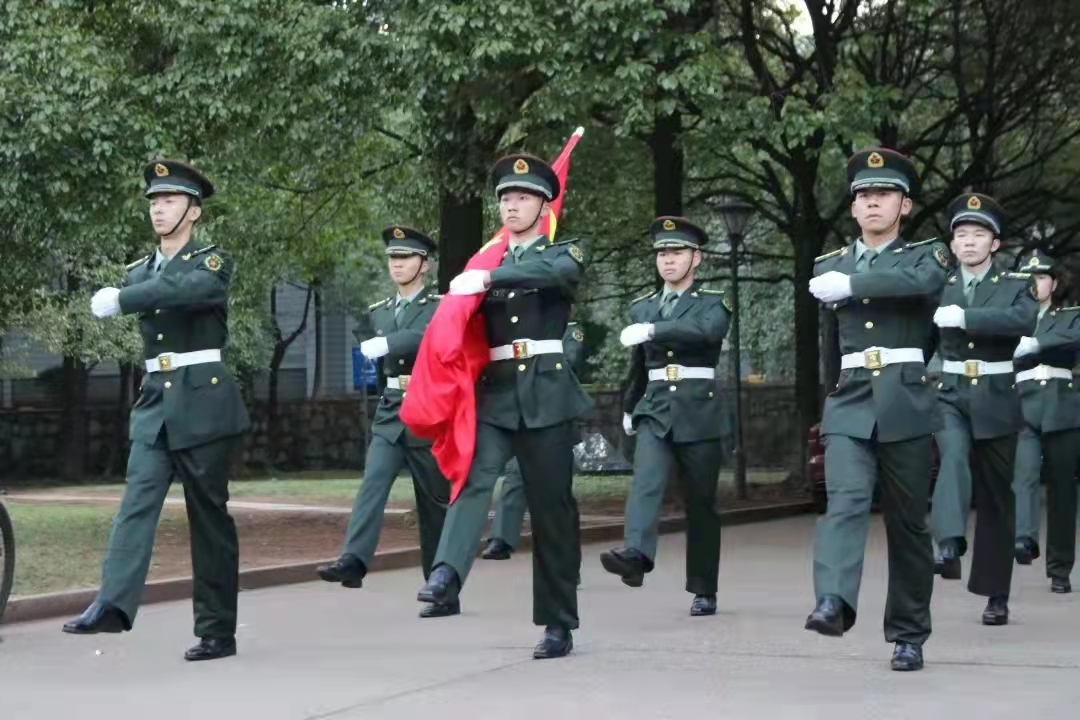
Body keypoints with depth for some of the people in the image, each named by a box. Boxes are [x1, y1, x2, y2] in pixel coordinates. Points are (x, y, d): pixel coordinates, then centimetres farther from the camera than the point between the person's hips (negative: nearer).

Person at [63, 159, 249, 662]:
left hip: (203, 401, -5)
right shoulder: (139, 272, 16)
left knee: (209, 514, -1)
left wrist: (121, 300, -27)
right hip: (153, 401, 5)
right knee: (137, 501, -11)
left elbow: (193, 288, -25)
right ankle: (113, 604, -24)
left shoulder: (212, 261, -3)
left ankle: (218, 629, 4)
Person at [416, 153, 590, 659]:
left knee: (552, 507, -1)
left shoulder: (564, 253, 6)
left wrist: (489, 278, -28)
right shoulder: (486, 263, 19)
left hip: (545, 394, -3)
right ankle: (447, 574, -41)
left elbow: (557, 273, -19)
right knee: (475, 474, -23)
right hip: (494, 393, 3)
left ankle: (558, 624, 7)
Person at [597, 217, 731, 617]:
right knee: (645, 482, -22)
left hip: (698, 414, -3)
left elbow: (706, 330, -23)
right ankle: (635, 555, -42)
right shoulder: (642, 308, 15)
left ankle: (703, 591, 11)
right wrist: (629, 407, 34)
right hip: (655, 411, 3)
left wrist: (652, 330, -33)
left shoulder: (713, 303, 1)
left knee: (701, 503, 2)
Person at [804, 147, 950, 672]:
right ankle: (833, 603, -40)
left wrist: (850, 285, -18)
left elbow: (922, 281, -22)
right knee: (845, 501, -21)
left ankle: (908, 634, 15)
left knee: (908, 521, 4)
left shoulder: (927, 255, 5)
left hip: (906, 406, -1)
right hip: (849, 403, 1)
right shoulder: (829, 267, 14)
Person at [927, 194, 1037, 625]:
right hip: (950, 396, 1)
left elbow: (1025, 320, -21)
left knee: (996, 497, 5)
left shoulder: (1016, 285, 1)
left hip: (996, 401, -1)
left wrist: (964, 317, -27)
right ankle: (950, 544, -46)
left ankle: (996, 595, 15)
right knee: (954, 456, -31)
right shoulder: (938, 286, 8)